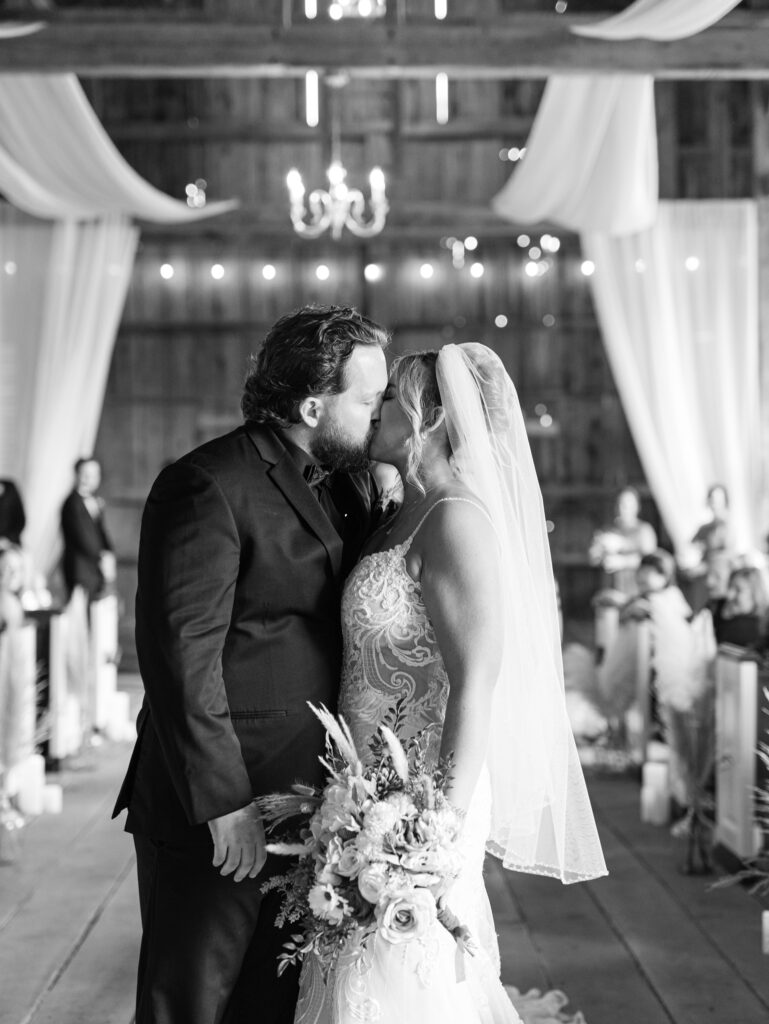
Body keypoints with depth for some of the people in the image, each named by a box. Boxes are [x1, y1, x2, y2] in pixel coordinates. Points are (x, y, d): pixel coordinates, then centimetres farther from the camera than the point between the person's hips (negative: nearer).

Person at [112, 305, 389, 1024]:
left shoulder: (349, 485, 11)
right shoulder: (207, 486, -16)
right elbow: (181, 657, -19)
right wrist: (225, 804, -20)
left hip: (310, 804, 8)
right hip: (218, 817, -8)